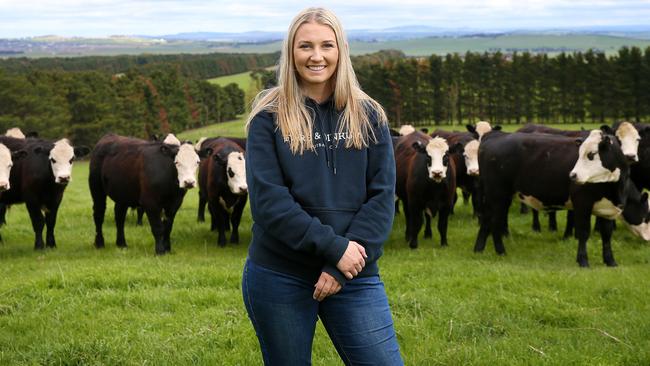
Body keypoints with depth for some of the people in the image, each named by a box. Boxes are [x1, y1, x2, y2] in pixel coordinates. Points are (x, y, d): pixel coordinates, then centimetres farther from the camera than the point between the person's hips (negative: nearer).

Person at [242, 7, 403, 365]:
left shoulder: (368, 116, 5)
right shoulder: (269, 117, -1)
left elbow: (382, 196, -2)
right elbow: (267, 200, -10)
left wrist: (343, 266, -13)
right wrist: (334, 247, -17)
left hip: (354, 276, 2)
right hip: (278, 277, -1)